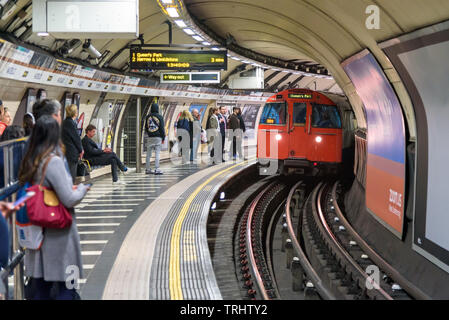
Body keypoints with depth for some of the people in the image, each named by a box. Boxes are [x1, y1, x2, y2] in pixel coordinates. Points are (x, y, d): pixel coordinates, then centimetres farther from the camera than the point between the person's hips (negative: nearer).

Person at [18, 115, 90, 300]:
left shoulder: (30, 161, 4)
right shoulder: (53, 161, -19)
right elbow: (69, 200, -21)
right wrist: (82, 189, 0)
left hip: (37, 229, 7)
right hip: (57, 233, -7)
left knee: (40, 284, 15)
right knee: (65, 286, 4)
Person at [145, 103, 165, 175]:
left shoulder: (148, 117, 7)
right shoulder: (159, 117, -5)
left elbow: (146, 128, 13)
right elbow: (162, 128, -5)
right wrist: (163, 137, 1)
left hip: (150, 137, 4)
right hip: (158, 137, -4)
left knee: (148, 153, 8)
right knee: (157, 153, -4)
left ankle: (147, 169, 10)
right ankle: (156, 169, -7)